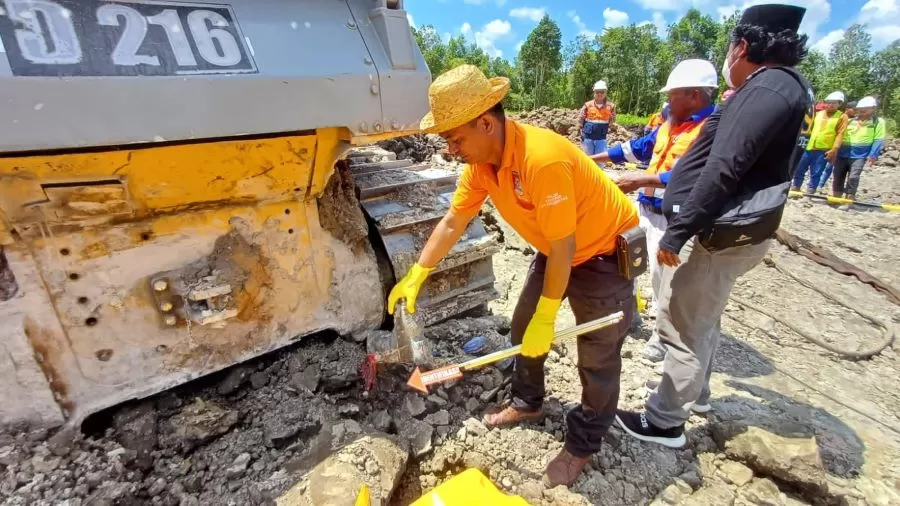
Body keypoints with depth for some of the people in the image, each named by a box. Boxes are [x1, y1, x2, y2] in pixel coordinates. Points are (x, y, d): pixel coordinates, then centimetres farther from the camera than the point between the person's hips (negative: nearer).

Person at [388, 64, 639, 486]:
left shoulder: (542, 159, -37)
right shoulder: (481, 160, -11)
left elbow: (563, 250, -30)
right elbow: (453, 222, -2)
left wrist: (546, 317, -19)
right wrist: (416, 276, -1)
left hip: (605, 252, -7)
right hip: (555, 251, 8)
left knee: (597, 358, 4)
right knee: (522, 329, 16)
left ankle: (582, 446, 26)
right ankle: (527, 403, 40)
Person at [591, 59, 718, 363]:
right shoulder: (671, 124, 11)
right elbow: (639, 147, 21)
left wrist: (642, 179, -30)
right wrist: (596, 158, 21)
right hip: (644, 207, 9)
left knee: (663, 274, -1)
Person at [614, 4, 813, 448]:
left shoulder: (767, 89, -17)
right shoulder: (779, 87, 16)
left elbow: (723, 171, -26)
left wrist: (677, 233, -24)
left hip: (716, 234, -11)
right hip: (726, 230, 11)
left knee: (682, 326, -1)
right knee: (701, 319, 23)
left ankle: (664, 422, 13)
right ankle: (694, 390, 42)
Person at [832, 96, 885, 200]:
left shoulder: (878, 122, 3)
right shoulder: (850, 121, 12)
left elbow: (878, 141, -3)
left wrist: (873, 155, -13)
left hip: (859, 156, -4)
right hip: (842, 154, 4)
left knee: (853, 178, -12)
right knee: (838, 177, 7)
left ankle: (849, 199, -9)